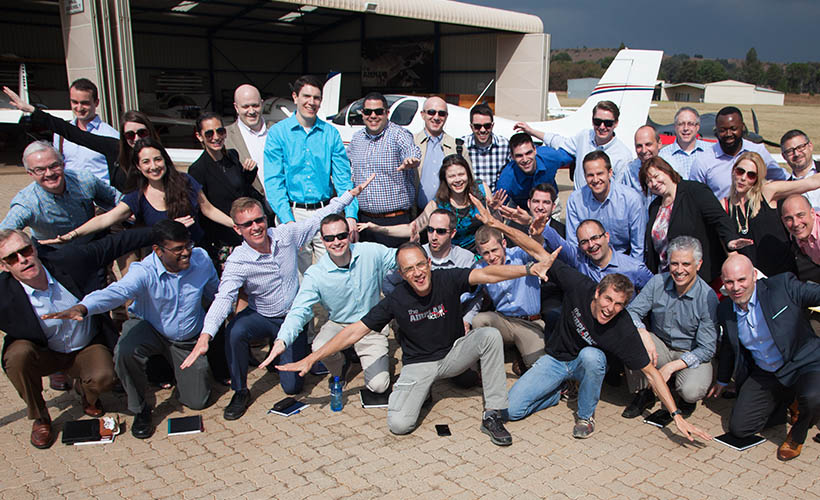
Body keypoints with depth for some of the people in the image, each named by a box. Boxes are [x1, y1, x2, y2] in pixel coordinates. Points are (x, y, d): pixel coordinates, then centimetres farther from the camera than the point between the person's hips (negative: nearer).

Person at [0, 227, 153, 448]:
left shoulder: (68, 259, -21)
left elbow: (113, 244, -10)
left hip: (88, 349, 0)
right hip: (43, 353, 0)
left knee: (103, 378, -28)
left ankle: (87, 396, 13)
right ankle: (39, 418, -6)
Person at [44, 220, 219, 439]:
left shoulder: (202, 259, -16)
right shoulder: (145, 272, -28)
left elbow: (214, 291, 5)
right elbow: (116, 292, -48)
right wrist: (81, 308, -65)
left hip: (189, 339, 3)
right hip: (150, 329, -2)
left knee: (197, 401, -1)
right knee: (125, 352, -38)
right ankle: (139, 409, -8)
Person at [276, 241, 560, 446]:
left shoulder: (448, 280, -14)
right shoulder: (396, 300, -15)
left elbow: (486, 274, -29)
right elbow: (354, 332, -12)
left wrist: (528, 269, -45)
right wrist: (310, 359, -15)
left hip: (454, 353, 2)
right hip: (419, 364, -1)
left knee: (490, 335, -26)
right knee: (398, 425, -23)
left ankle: (493, 415, -16)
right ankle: (421, 391, 14)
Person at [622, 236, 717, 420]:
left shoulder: (708, 298, -18)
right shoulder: (658, 283, -11)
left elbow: (706, 349, -16)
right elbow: (631, 311, -11)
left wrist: (671, 367, -27)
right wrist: (644, 335, -32)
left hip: (692, 355, -2)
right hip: (659, 347, 3)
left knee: (691, 391, -32)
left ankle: (687, 398, 9)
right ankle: (643, 394, -6)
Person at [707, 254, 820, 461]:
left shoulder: (782, 286, -15)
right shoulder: (725, 310, 1)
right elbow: (729, 347, 17)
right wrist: (722, 380, 28)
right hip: (763, 375, 5)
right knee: (738, 428, -1)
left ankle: (797, 435, 1)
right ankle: (787, 399, 25)